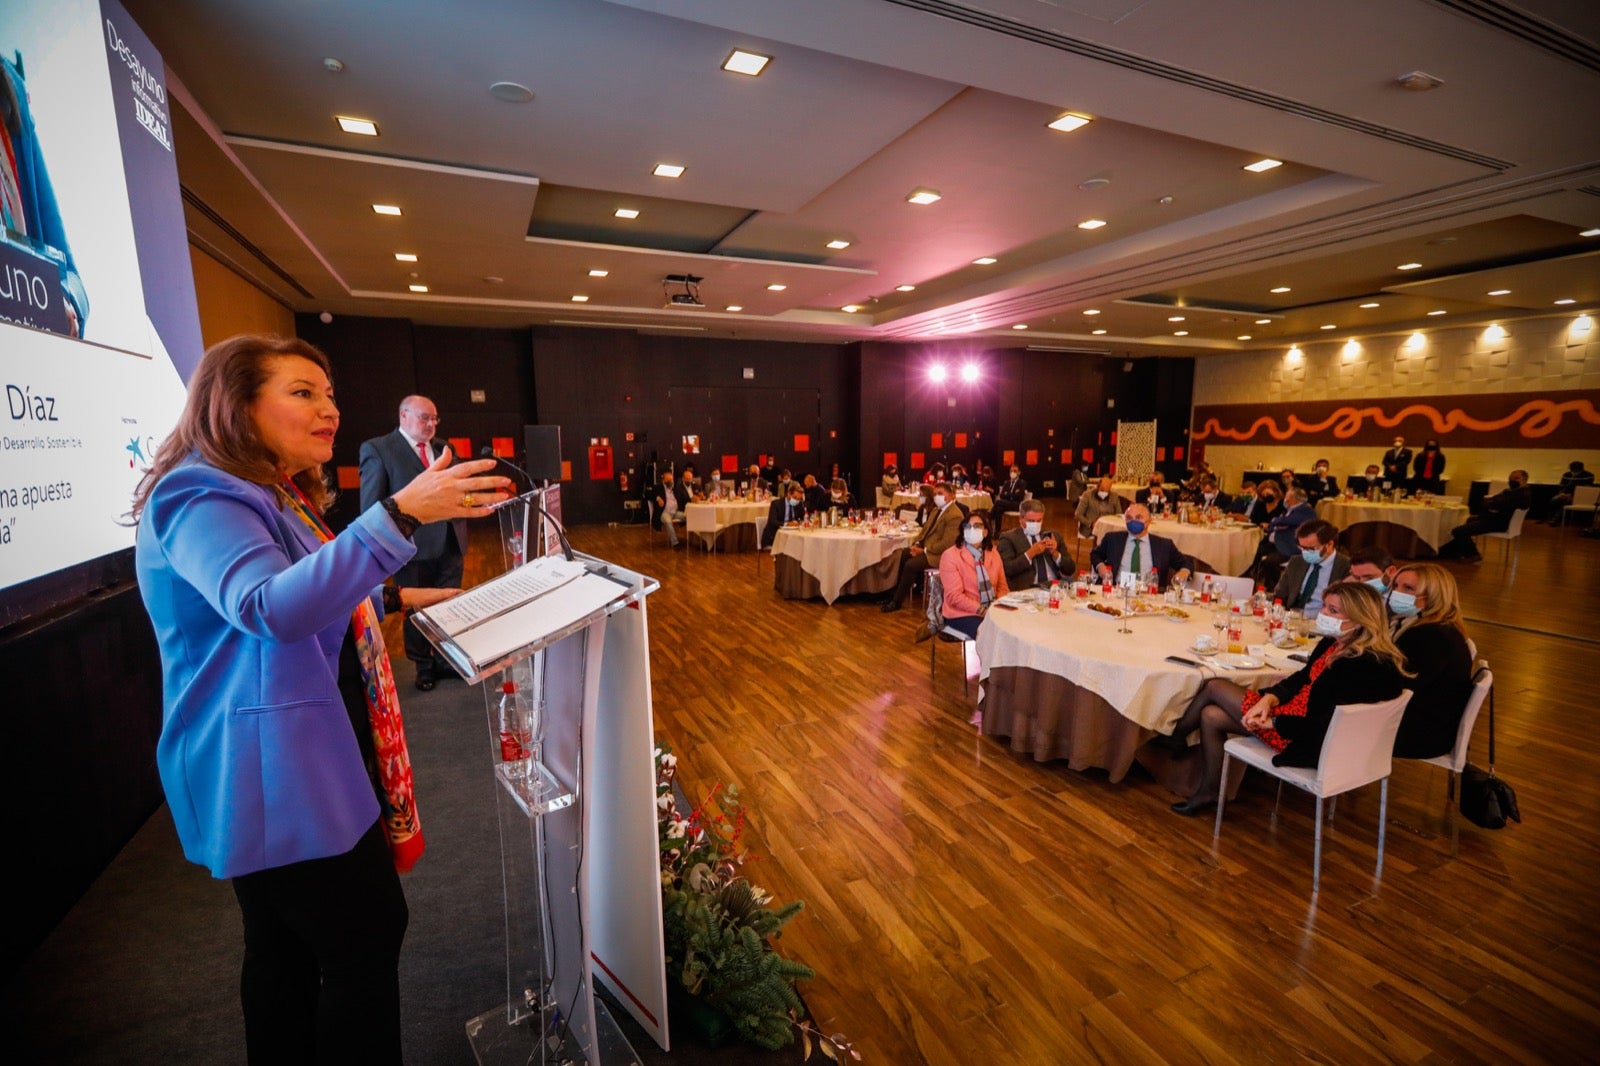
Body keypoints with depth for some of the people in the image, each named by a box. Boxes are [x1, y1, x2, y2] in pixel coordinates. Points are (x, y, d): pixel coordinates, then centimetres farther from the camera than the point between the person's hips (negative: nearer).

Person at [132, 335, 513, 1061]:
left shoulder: (274, 495, 15)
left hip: (296, 767, 10)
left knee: (289, 947, 22)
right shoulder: (202, 497, -18)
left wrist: (397, 599, 17)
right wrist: (401, 514, -45)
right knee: (366, 938, 1)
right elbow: (270, 609, -38)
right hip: (276, 776, -10)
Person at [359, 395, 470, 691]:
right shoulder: (377, 449, -4)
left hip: (450, 546, 4)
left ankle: (447, 661, 29)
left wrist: (463, 541, 14)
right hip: (413, 547, -4)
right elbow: (371, 506, -6)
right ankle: (424, 667, 30)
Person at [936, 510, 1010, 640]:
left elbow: (1002, 586, 13)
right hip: (962, 614, -5)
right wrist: (982, 610, -21)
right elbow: (955, 596, -13)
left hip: (993, 611, 6)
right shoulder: (950, 556, -6)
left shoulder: (993, 553, 11)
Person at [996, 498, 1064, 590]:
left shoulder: (1053, 536, 17)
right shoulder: (1008, 538, 3)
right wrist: (1031, 553, -13)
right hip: (1026, 590, -3)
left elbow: (1069, 570, 13)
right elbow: (1006, 570, -9)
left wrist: (1055, 553, -3)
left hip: (1055, 586, 3)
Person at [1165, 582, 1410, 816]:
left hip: (1307, 741, -9)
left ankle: (1172, 740, 24)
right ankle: (1208, 792, 20)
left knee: (1214, 687, -3)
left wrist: (1273, 721, -22)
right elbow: (1301, 678, 9)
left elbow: (1326, 724, -29)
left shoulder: (1365, 666, -26)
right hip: (1294, 711, 9)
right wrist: (1268, 699, -10)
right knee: (1211, 715, 7)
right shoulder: (1332, 644, 3)